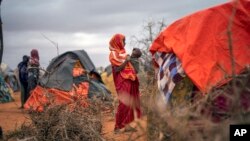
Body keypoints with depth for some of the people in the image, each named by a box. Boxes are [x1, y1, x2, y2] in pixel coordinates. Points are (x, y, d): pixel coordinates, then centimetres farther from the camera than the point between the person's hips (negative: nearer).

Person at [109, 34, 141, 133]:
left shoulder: (122, 52, 17)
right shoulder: (114, 54, -8)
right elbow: (116, 69, -17)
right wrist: (126, 61, -18)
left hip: (127, 81, 9)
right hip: (122, 82, -9)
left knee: (129, 103, 7)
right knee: (124, 103, -11)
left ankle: (126, 125, 11)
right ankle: (118, 127, -6)